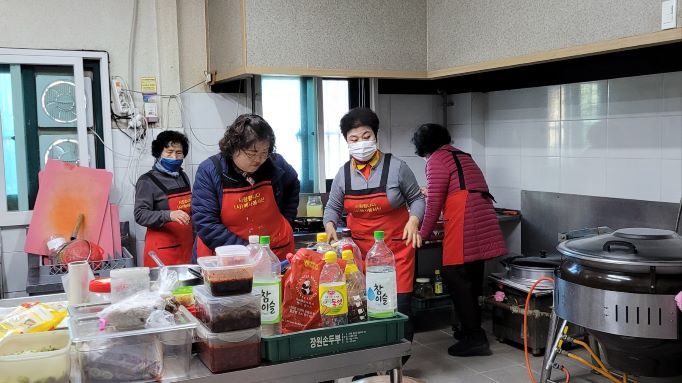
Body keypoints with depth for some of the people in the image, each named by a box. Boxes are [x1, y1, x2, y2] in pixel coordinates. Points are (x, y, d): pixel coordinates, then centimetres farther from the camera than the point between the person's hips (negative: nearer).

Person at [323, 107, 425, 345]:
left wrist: (413, 220, -16)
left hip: (397, 247, -2)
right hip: (361, 249, 3)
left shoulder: (396, 167, -6)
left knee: (399, 306, -5)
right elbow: (333, 207, 11)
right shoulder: (343, 174, 4)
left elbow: (416, 199, 3)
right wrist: (330, 226, -9)